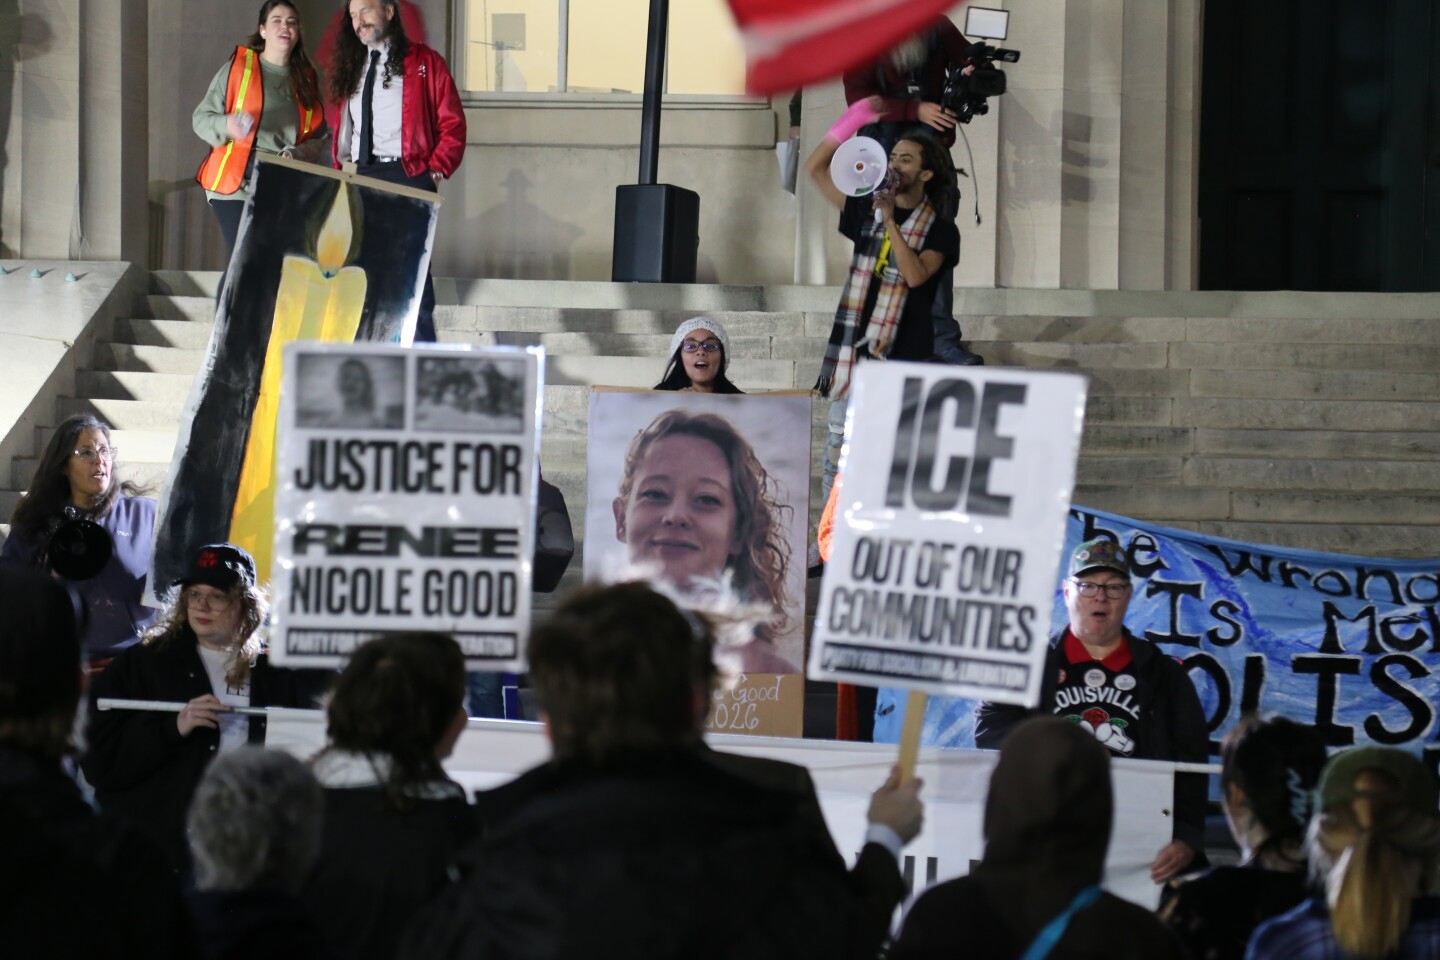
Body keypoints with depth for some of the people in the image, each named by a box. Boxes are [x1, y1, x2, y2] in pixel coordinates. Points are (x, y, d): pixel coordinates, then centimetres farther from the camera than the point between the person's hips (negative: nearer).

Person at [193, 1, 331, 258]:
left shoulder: (307, 79, 14)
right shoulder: (238, 67, 3)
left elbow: (321, 137, 13)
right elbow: (200, 118, 3)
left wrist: (296, 155, -8)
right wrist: (226, 126, -18)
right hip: (236, 184, -3)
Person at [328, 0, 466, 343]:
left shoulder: (424, 63, 4)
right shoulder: (350, 67, 20)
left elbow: (452, 124, 1)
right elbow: (342, 131, 20)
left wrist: (436, 171, -9)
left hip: (406, 177, -5)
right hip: (357, 180, 5)